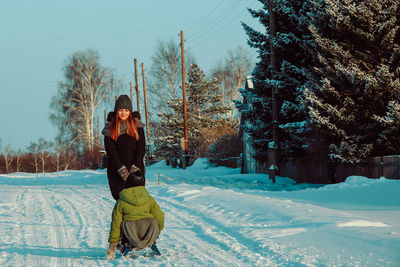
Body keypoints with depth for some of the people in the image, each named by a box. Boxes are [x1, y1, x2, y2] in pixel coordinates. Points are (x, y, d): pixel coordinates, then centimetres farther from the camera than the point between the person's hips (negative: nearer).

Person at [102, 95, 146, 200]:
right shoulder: (110, 128, 5)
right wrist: (122, 170, -12)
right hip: (117, 171, -1)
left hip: (136, 169, 1)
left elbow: (141, 149, 3)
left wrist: (135, 167, -9)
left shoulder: (137, 126, 8)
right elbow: (111, 151, -2)